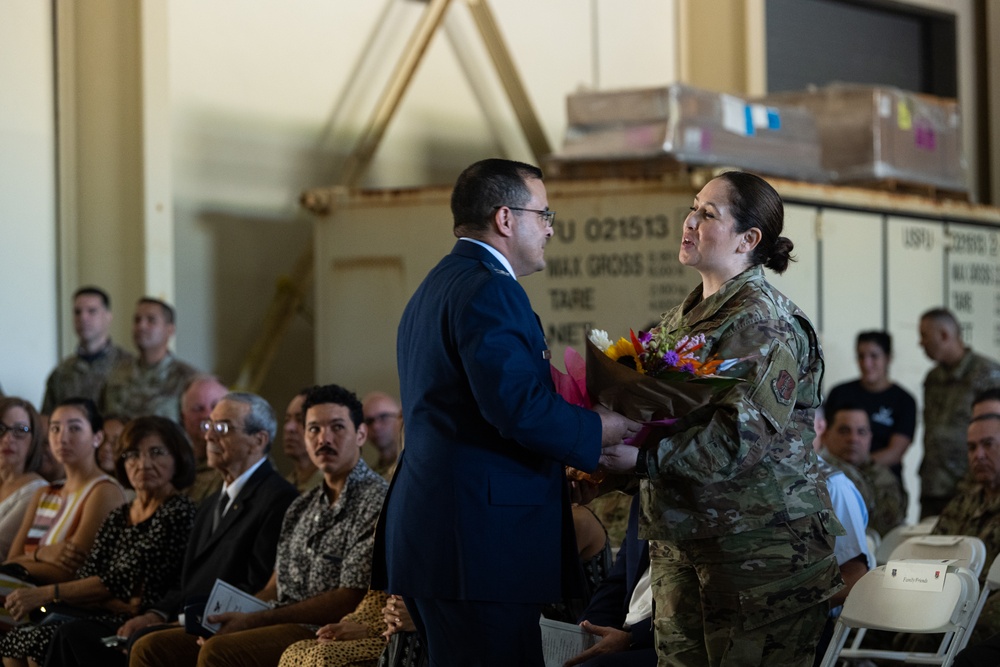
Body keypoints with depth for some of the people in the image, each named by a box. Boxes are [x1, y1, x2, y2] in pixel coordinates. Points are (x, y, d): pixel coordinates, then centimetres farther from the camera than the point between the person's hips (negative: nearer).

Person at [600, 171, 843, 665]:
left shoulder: (763, 323, -12)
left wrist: (642, 458, -28)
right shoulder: (682, 317, 15)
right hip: (678, 539, 8)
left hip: (757, 544, -8)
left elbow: (742, 439, -22)